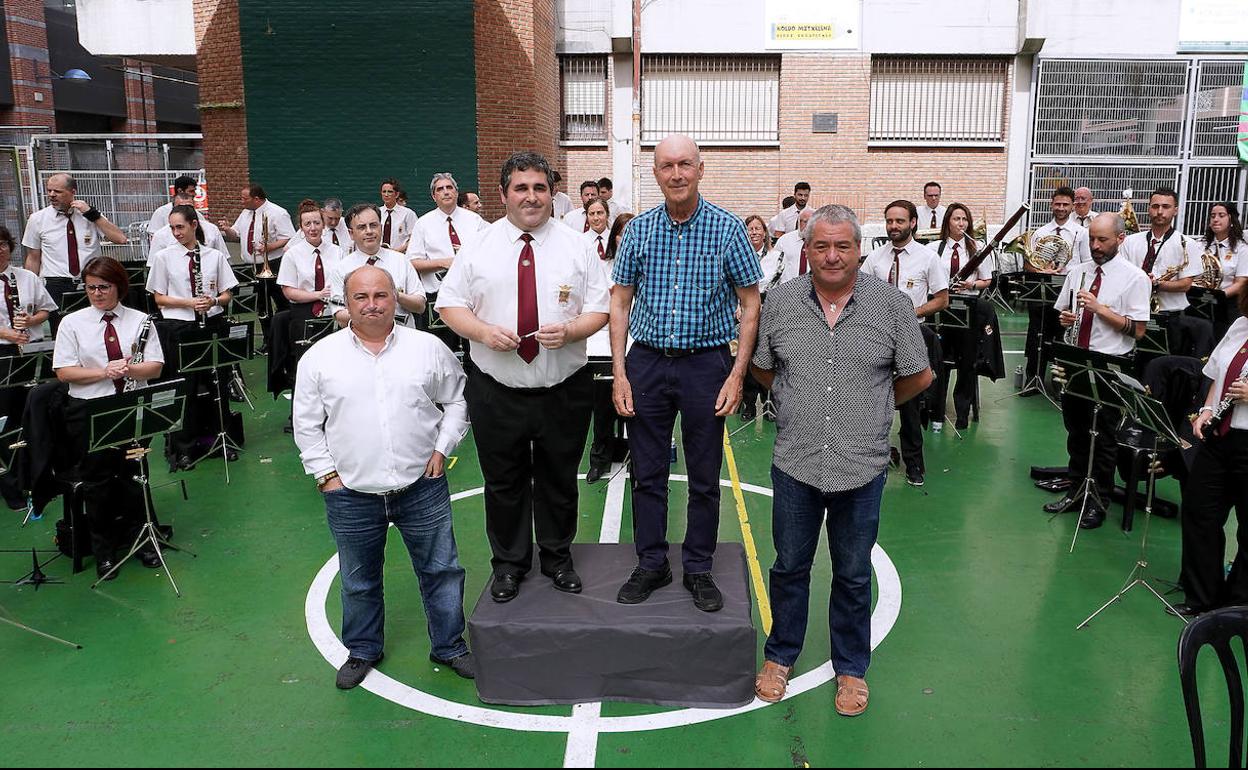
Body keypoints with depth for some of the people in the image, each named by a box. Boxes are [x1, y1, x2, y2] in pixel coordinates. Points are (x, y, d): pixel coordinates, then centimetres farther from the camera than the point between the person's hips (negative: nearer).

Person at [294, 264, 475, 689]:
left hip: (422, 486, 0)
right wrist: (326, 474, -1)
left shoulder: (428, 348, 0)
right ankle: (363, 650, 37)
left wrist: (443, 448, -1)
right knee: (359, 581, 16)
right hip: (351, 494, 0)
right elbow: (307, 425, 4)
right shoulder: (320, 357, -1)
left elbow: (457, 400, 8)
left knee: (441, 570, 10)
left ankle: (450, 645, 29)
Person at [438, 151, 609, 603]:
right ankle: (509, 563, 32)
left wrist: (570, 331, -20)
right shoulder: (478, 247, 1)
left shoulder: (577, 247, 1)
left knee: (559, 480, 15)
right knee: (503, 482, 13)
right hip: (496, 391, 0)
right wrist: (483, 331, -16)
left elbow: (599, 309, 1)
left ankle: (558, 558, 35)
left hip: (564, 390, 0)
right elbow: (450, 304, 3)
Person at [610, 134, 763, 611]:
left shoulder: (727, 228, -4)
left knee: (705, 478, 8)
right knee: (647, 473, 9)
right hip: (647, 361, 2)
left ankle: (699, 569, 24)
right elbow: (620, 303, 6)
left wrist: (737, 375, -8)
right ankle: (651, 565, 24)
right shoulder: (639, 229, 2)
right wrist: (619, 372, -3)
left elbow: (750, 304, -1)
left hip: (707, 362, -2)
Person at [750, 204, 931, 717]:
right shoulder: (781, 300, 0)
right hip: (795, 463, 1)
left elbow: (919, 377, 6)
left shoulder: (891, 304, -4)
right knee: (790, 567, 15)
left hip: (862, 467, -1)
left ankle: (851, 669, 32)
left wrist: (873, 405, 11)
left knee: (853, 575, 14)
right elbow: (763, 368, 13)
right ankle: (780, 656, 35)